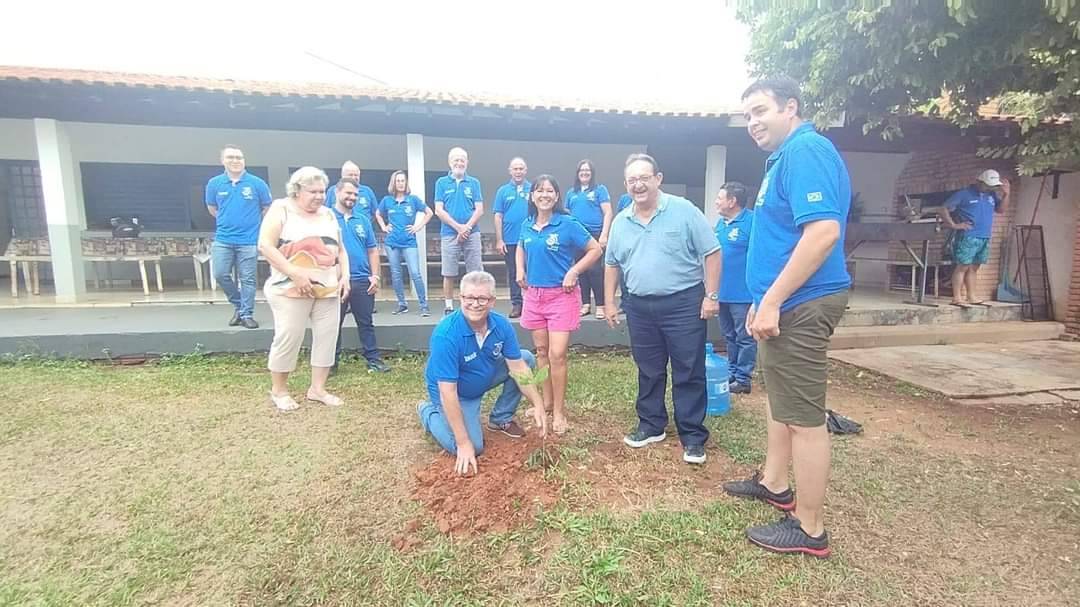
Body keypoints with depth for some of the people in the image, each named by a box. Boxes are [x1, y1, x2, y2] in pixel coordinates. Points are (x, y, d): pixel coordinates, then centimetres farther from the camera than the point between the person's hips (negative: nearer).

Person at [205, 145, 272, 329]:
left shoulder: (257, 183, -6)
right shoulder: (214, 183, 2)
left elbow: (267, 208, 6)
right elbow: (212, 208, 18)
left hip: (249, 240, -3)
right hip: (223, 239, 3)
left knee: (247, 279, 3)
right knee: (220, 274, 1)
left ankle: (247, 314, 14)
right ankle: (238, 305, 22)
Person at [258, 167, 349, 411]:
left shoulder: (328, 214, 15)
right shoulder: (281, 209, -2)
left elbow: (340, 249, 19)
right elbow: (265, 245, -12)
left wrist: (345, 276, 3)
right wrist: (295, 274, -19)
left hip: (328, 289, 6)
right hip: (292, 289, -5)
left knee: (327, 337, 4)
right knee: (288, 338, -3)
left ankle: (318, 389, 16)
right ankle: (279, 390, 16)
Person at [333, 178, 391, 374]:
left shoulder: (363, 220, 11)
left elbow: (372, 250, 12)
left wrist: (375, 275, 3)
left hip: (362, 280, 3)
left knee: (366, 323, 9)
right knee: (334, 324, 8)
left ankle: (373, 359, 15)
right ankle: (331, 361, 19)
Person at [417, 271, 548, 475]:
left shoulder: (501, 324, -18)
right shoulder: (446, 335, -35)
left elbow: (518, 367, -12)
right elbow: (448, 392, -34)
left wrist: (538, 404, -22)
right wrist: (464, 443, -32)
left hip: (486, 378, 6)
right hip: (456, 393, -6)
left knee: (527, 359, -6)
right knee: (473, 448, -17)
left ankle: (501, 418, 10)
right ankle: (428, 412, 10)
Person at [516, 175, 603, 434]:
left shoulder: (567, 224, -10)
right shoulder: (527, 226, 5)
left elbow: (595, 250, -7)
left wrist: (573, 272, -16)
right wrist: (520, 270, 8)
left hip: (561, 295, -5)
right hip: (534, 295, 5)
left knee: (557, 355, -7)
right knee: (541, 352, 14)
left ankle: (559, 412, 6)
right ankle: (546, 401, 29)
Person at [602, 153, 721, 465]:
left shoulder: (684, 211, -7)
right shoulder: (620, 223, 7)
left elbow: (711, 253, -6)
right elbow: (612, 265, 16)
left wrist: (711, 295, -10)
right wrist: (609, 302, 12)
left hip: (683, 303, -4)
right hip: (640, 307, 5)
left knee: (689, 374, 2)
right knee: (649, 372, 15)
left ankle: (693, 436, 13)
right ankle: (651, 425, 30)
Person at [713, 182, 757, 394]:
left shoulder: (752, 221, -15)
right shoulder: (721, 222, 12)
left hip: (743, 294, -8)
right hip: (723, 292, 9)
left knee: (745, 338, 3)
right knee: (729, 337, 17)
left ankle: (743, 379, 12)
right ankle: (732, 374, 28)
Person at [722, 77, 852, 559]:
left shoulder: (806, 151, -15)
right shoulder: (786, 156, 17)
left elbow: (823, 232, -27)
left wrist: (772, 301, -24)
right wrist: (763, 300, 22)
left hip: (800, 305, -11)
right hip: (786, 303, 11)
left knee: (804, 416, -1)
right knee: (779, 399, 21)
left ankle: (809, 528, 13)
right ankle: (774, 484, 39)